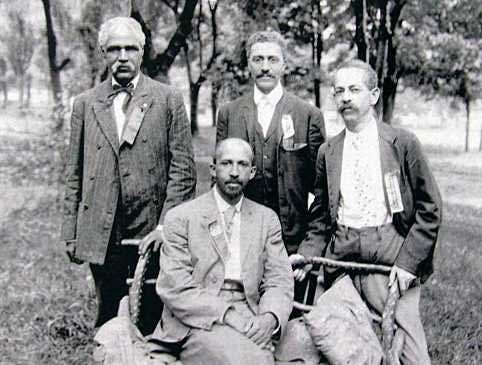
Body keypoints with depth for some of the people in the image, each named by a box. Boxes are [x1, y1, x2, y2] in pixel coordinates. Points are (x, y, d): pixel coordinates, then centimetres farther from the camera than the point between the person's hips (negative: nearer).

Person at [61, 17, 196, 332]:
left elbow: (183, 168, -3)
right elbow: (74, 174, 9)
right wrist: (71, 233, 5)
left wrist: (166, 224, -10)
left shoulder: (168, 99, 1)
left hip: (152, 233, -2)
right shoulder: (86, 104, 9)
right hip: (100, 235, 2)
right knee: (109, 321, 11)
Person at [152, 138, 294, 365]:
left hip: (250, 323, 3)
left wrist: (270, 318, -13)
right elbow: (174, 288, -6)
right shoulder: (180, 217, 3)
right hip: (198, 322, -3)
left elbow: (279, 281, 9)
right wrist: (227, 316, -16)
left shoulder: (267, 219, 15)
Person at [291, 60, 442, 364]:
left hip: (390, 254, -3)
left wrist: (408, 261, -9)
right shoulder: (328, 152, 12)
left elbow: (430, 210, 0)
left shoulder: (402, 143, 1)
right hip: (340, 256, 3)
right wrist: (308, 254, 0)